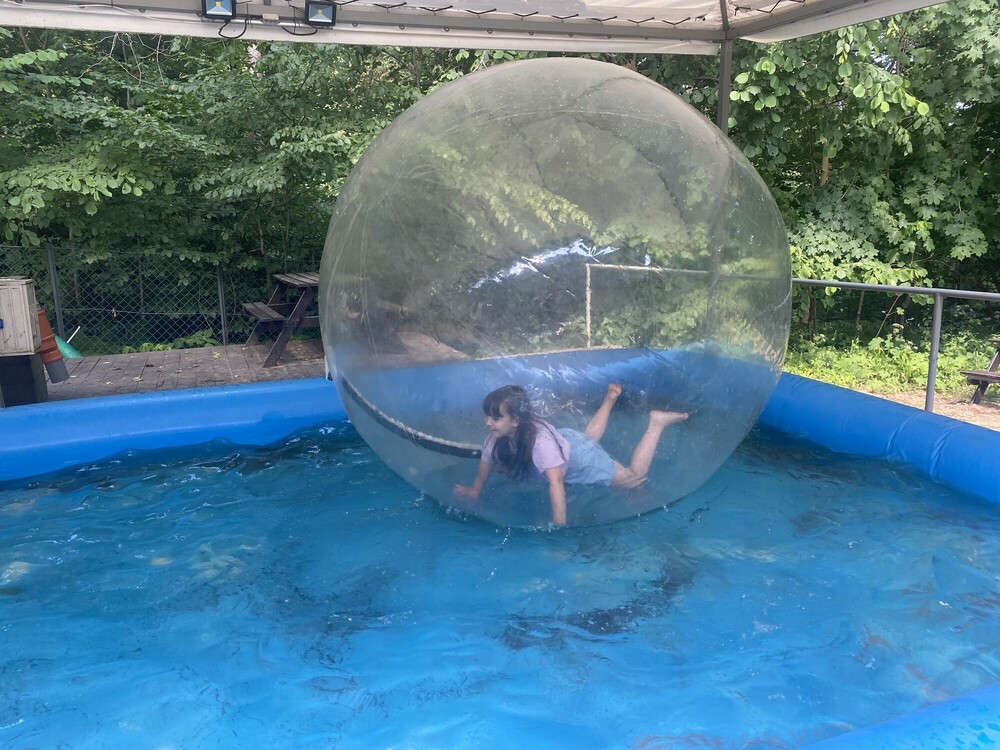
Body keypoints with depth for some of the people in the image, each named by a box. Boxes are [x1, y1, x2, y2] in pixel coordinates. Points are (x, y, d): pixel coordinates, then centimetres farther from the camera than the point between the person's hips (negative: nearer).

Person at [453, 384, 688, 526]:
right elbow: (486, 461, -8)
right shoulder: (497, 436, -27)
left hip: (580, 457, -7)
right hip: (564, 441, 7)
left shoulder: (539, 440, -47)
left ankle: (656, 423, 15)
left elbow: (556, 482, -52)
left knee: (634, 477, 6)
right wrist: (475, 490, 0)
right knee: (589, 435, 39)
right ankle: (610, 398, 56)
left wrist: (559, 525, -55)